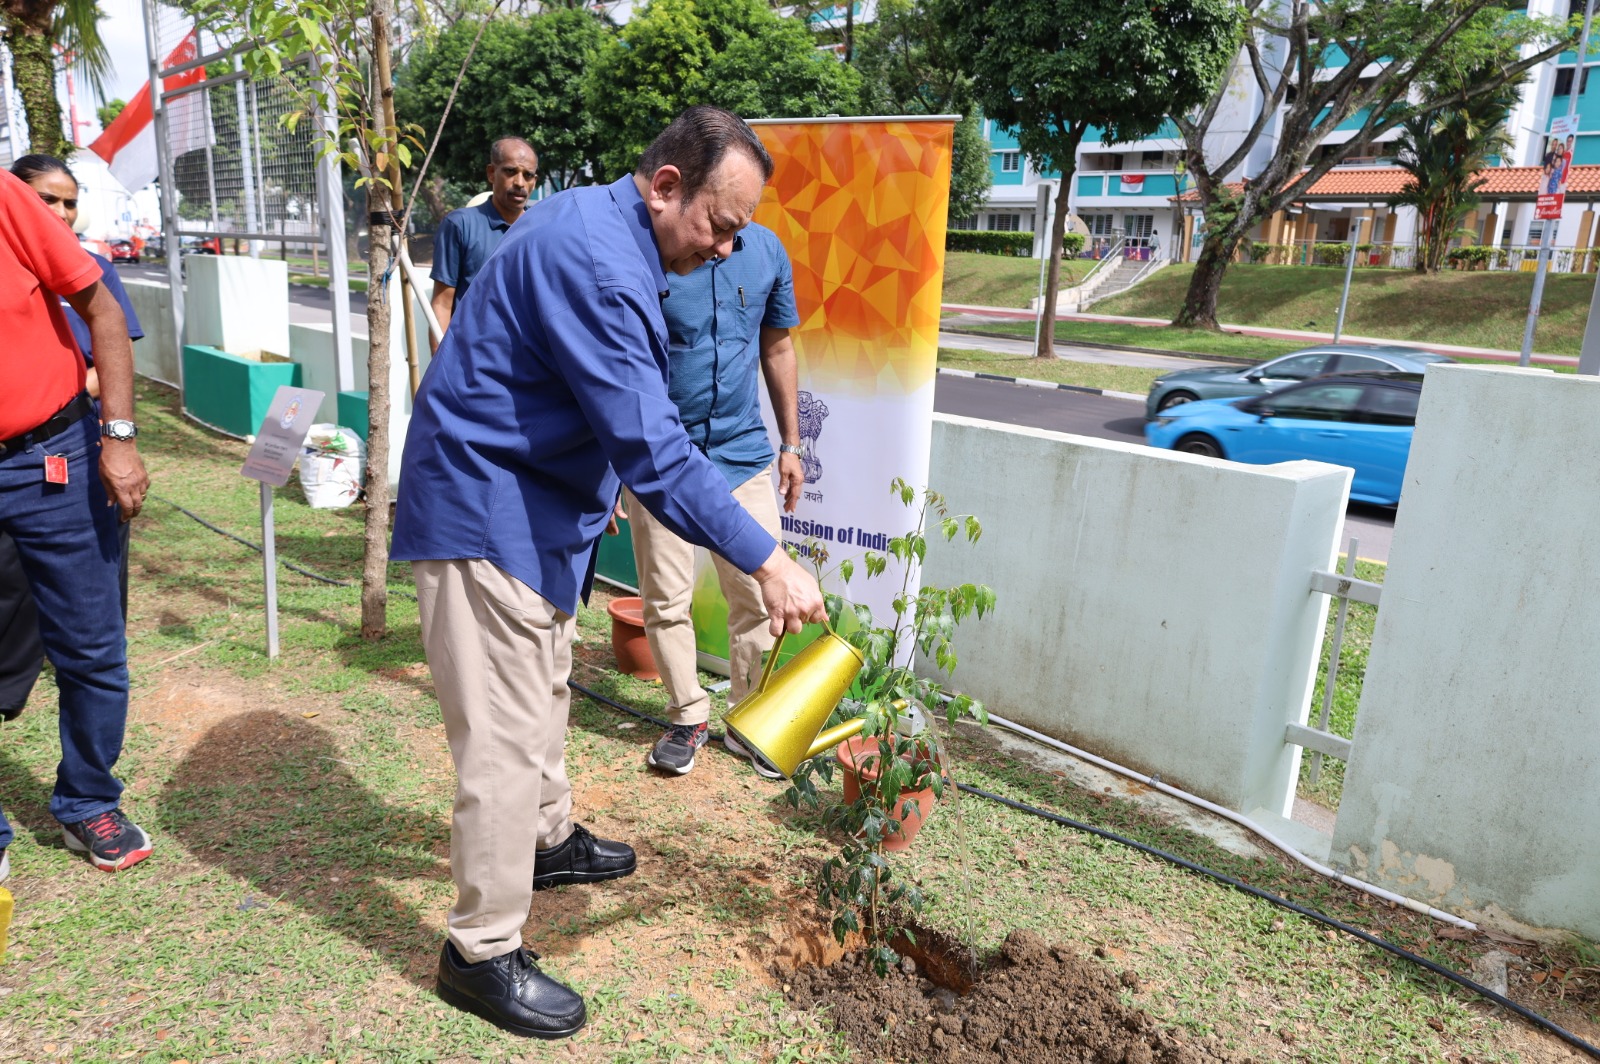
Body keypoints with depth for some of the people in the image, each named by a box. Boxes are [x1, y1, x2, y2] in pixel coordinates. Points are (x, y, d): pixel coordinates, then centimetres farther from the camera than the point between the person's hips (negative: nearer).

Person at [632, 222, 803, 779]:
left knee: (759, 593, 4)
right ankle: (688, 716, 27)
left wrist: (791, 444, 13)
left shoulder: (766, 249, 1)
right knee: (665, 601, 6)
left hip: (742, 451, 3)